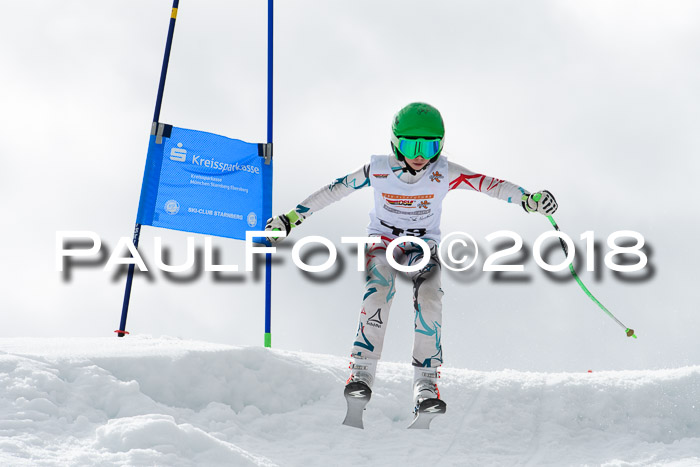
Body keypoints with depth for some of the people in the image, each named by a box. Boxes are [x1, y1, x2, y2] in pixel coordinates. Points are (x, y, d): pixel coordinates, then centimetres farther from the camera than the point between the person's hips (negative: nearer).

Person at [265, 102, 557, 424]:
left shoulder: (443, 173, -17)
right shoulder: (378, 170, -17)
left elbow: (488, 184, -23)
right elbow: (333, 191, -7)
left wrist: (528, 199, -38)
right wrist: (291, 218, -6)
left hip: (423, 246, 1)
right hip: (382, 241, -1)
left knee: (429, 301, -26)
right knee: (380, 289, -32)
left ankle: (426, 385, -18)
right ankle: (361, 374, -29)